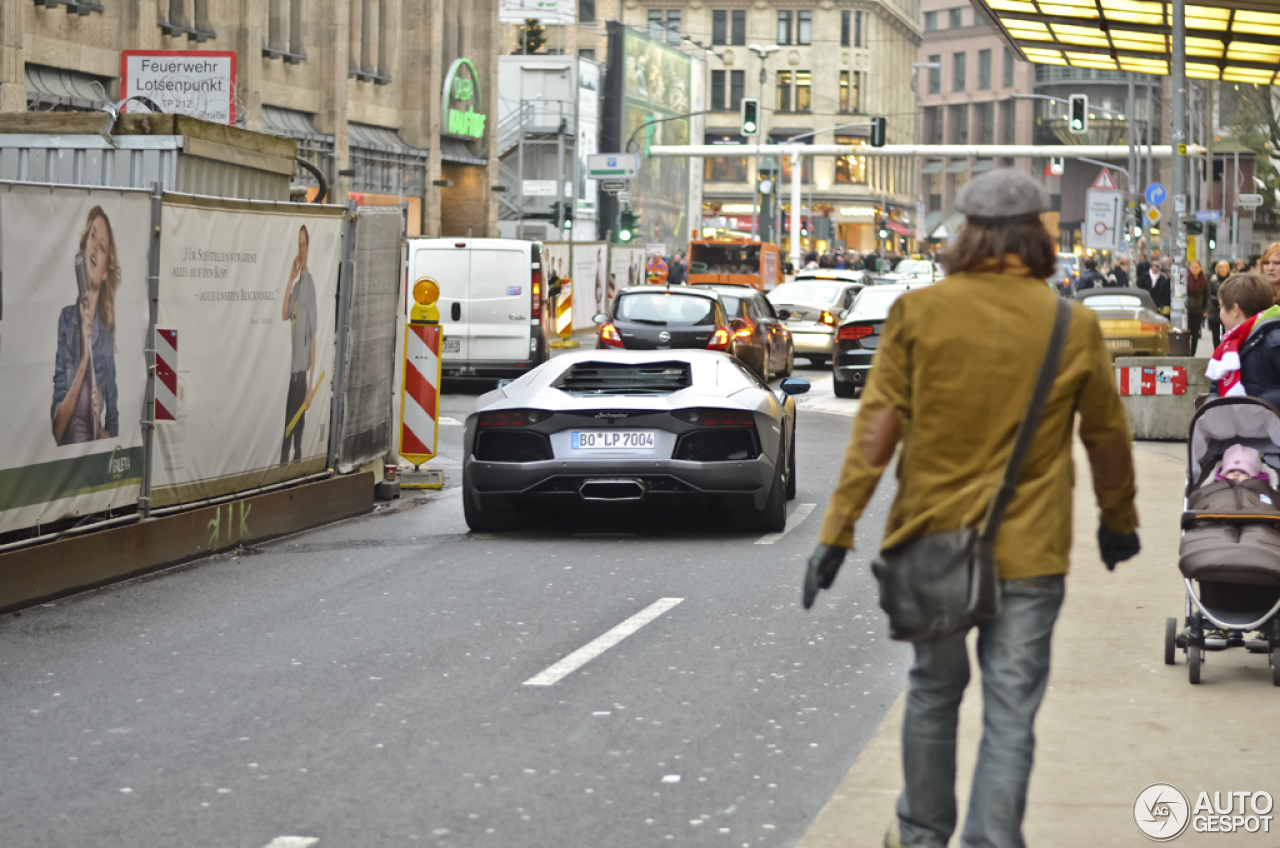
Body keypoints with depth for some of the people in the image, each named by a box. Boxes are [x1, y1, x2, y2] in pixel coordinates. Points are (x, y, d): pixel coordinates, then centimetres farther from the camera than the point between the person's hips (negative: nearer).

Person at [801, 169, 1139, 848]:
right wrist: (1118, 520, 23)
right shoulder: (1074, 328, -4)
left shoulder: (918, 312, -6)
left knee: (934, 689, 20)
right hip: (1028, 550, -2)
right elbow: (1107, 438, 7)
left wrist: (838, 527, -4)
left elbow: (877, 427, -8)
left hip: (931, 538, 2)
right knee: (1010, 714, 2)